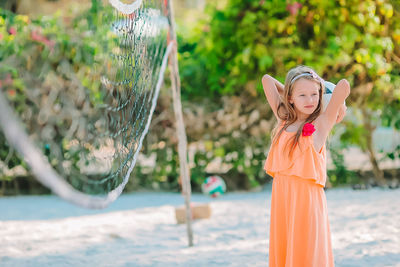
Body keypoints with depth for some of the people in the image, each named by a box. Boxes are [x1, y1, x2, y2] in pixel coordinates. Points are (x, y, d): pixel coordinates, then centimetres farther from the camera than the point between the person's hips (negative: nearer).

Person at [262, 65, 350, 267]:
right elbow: (267, 80, 16)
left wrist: (339, 106, 4)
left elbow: (343, 86, -14)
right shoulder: (283, 119, 9)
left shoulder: (321, 123, -4)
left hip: (307, 195, -4)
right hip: (281, 195, 5)